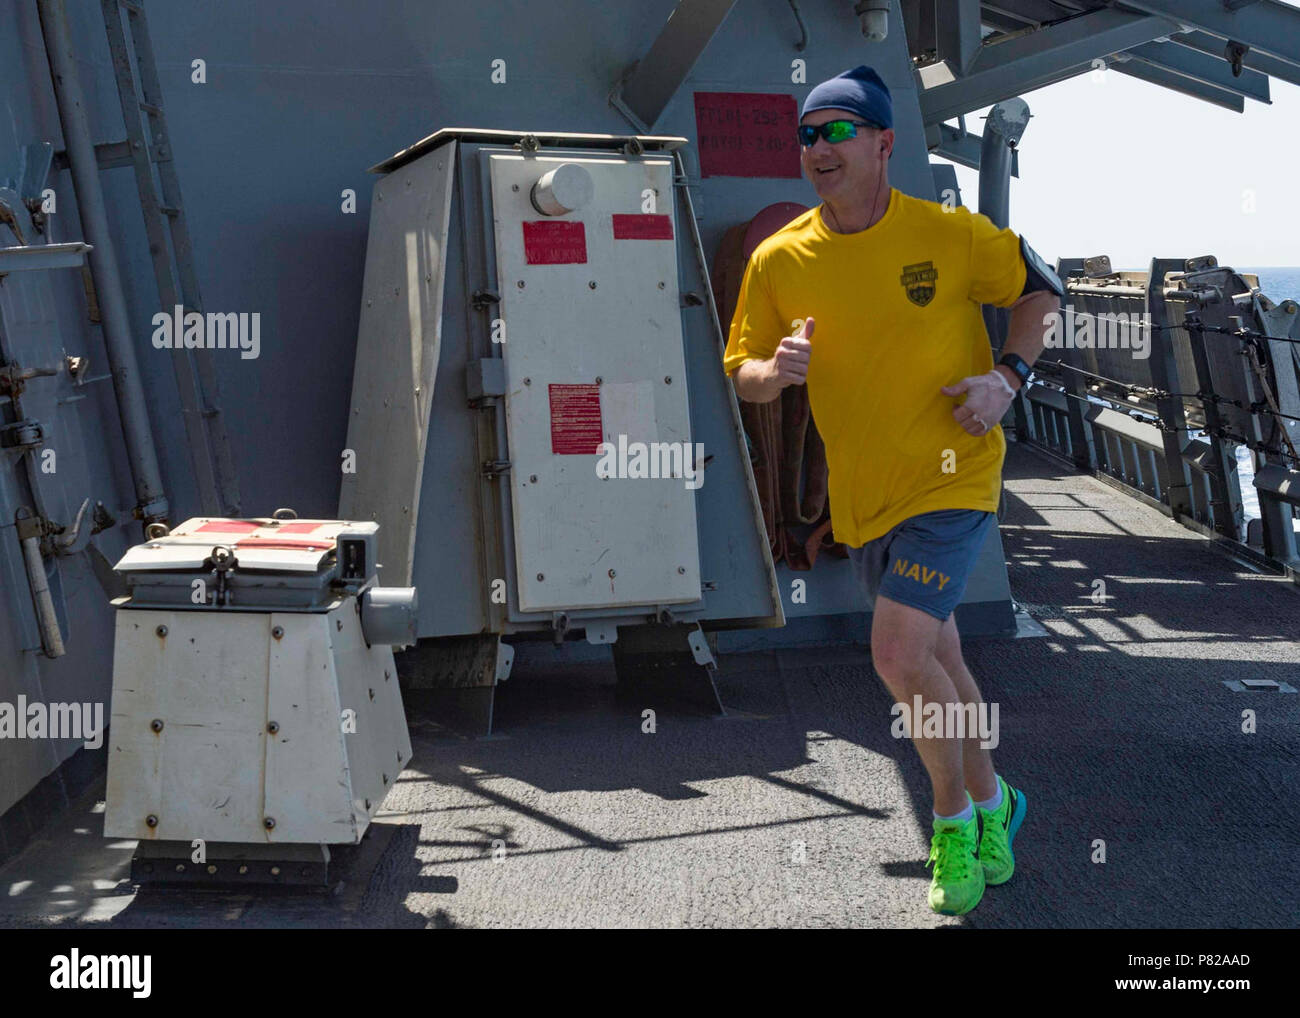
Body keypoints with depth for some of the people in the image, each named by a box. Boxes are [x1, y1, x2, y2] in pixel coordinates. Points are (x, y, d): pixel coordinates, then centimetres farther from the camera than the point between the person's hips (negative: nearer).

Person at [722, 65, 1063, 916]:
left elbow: (1040, 289, 4)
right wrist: (778, 370, -18)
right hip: (862, 496, 4)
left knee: (901, 657, -16)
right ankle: (990, 802, 41)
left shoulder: (949, 233, -10)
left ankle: (955, 817, 11)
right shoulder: (779, 260, -2)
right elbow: (743, 373, 5)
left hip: (952, 476, -4)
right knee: (935, 660, 17)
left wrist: (1009, 376, -11)